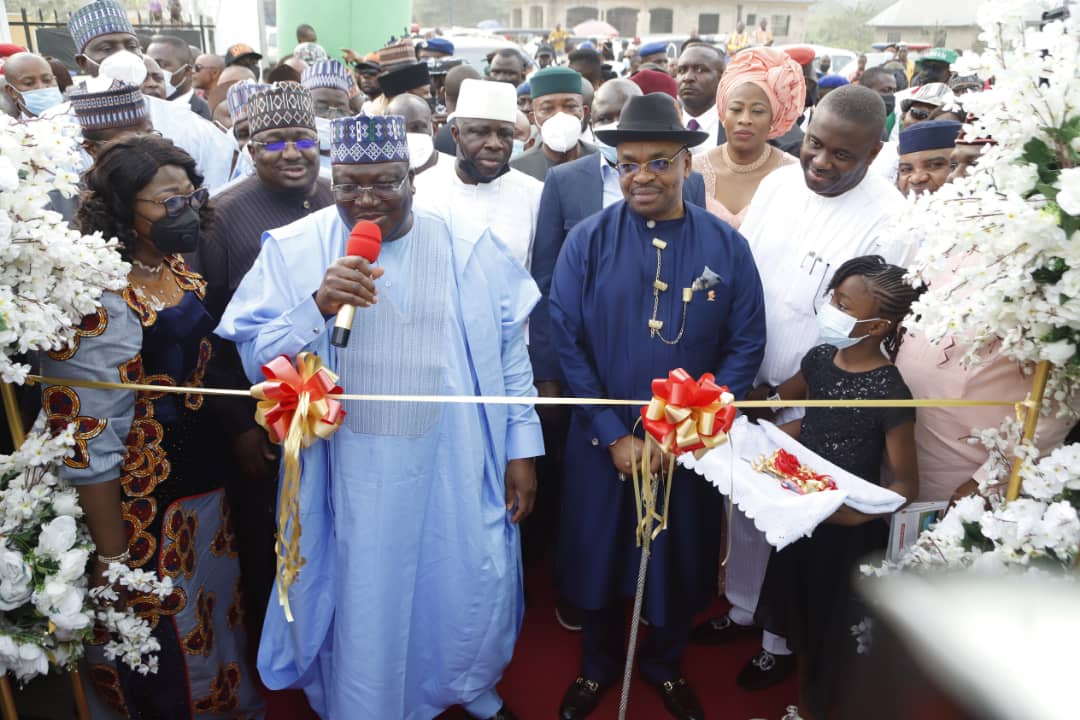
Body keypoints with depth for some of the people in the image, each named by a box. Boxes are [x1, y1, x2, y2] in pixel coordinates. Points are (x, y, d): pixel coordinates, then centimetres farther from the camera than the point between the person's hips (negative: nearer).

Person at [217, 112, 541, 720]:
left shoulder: (468, 247, -3)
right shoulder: (295, 250, -5)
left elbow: (509, 351, 1)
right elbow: (257, 361, -8)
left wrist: (522, 448, 0)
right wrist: (319, 306, -24)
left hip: (457, 466, 2)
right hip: (353, 472, -1)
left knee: (474, 588, 16)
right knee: (362, 602, 14)